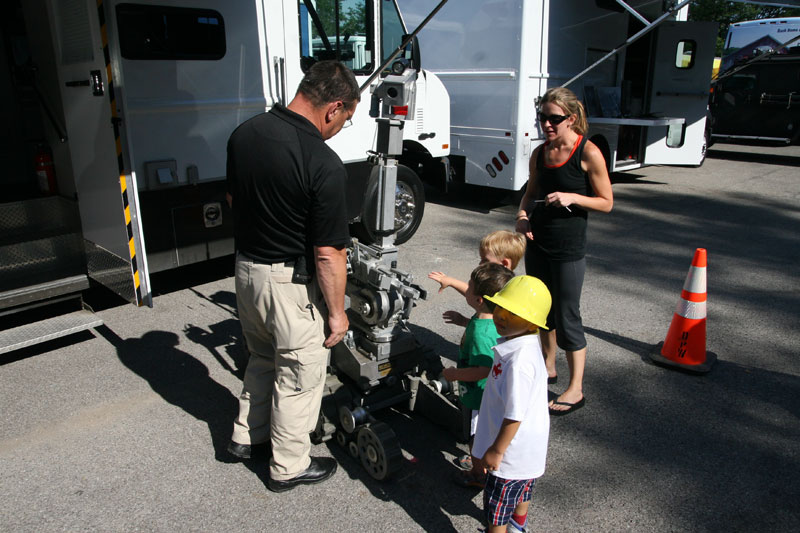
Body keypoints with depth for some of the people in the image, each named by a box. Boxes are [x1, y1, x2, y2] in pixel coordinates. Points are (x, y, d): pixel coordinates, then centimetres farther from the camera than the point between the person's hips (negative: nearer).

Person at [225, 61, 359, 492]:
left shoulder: (243, 133, -3)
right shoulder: (325, 166, -25)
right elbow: (328, 253, -22)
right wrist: (337, 311, -10)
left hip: (246, 267, 8)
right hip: (291, 282, -7)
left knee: (262, 358, 27)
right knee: (299, 374, 12)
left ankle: (246, 436, 43)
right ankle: (289, 465, 29)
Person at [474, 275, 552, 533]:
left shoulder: (519, 362, -36)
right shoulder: (526, 343, -6)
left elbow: (514, 415, -30)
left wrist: (497, 450, -19)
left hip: (512, 449, -10)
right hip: (529, 444, 10)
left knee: (496, 510, 11)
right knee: (522, 490, 33)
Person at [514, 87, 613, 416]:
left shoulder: (588, 153, -11)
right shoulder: (539, 154, 5)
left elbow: (606, 203, -7)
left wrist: (572, 197, -23)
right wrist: (522, 216, -3)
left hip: (568, 249, -6)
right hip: (537, 244, 6)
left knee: (567, 316, 0)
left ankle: (576, 389, 14)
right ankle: (548, 368, 38)